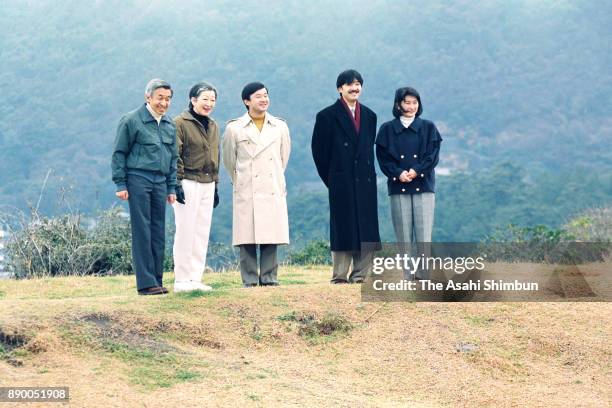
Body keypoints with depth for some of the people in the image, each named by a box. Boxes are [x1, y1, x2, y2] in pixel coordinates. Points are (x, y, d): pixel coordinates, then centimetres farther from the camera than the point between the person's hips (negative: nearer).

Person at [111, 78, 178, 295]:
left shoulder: (170, 125, 15)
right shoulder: (131, 121, -4)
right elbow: (119, 153, -2)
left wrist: (172, 188, 16)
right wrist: (120, 184, -7)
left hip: (160, 182, 6)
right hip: (138, 180, -6)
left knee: (158, 232, 5)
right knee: (142, 232, -6)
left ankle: (156, 280, 11)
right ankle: (146, 283, -6)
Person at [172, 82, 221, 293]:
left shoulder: (213, 126, 17)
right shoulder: (180, 123, -7)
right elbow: (175, 156, -11)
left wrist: (216, 186, 19)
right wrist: (177, 184, -17)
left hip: (207, 185, 7)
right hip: (188, 183, -7)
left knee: (202, 233, 7)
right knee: (186, 232, -6)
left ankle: (196, 278, 12)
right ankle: (182, 280, -2)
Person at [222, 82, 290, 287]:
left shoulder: (280, 127, 8)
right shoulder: (234, 128, 0)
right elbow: (229, 160, 12)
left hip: (273, 191, 2)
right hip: (246, 193, -2)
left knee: (271, 239, 0)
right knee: (247, 239, -5)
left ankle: (269, 278, 7)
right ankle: (250, 280, 1)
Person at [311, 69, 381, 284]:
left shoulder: (369, 116, 13)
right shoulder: (327, 116, -2)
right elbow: (319, 150, 1)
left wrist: (368, 172, 12)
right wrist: (330, 179, 2)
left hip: (365, 182, 5)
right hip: (341, 183, -5)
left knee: (366, 229, 2)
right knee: (342, 229, -3)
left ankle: (360, 274, 7)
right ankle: (339, 276, 2)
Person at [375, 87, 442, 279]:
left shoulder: (428, 127, 9)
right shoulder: (387, 129, 9)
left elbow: (433, 155, 1)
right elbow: (383, 158, 3)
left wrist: (416, 171, -13)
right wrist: (399, 173, -13)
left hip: (423, 185, 0)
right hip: (398, 187, 0)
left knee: (424, 232, -7)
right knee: (403, 233, -2)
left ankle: (423, 273, -5)